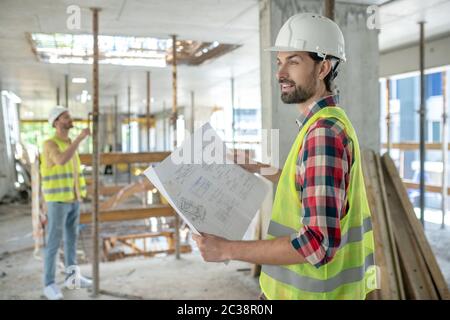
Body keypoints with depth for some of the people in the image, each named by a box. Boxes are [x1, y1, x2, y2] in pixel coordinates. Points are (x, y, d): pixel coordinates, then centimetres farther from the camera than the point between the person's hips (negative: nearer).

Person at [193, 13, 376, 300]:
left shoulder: (323, 132, -23)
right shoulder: (331, 125, 8)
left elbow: (318, 242, -28)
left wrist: (227, 249, -22)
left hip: (308, 292, -9)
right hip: (308, 287, 9)